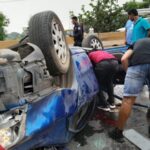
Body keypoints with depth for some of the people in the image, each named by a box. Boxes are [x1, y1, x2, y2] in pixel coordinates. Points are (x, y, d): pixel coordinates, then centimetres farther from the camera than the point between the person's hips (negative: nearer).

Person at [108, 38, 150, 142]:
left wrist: (129, 71, 24)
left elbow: (124, 59, 15)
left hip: (137, 64, -1)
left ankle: (118, 132, 10)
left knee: (128, 99, 1)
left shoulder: (136, 44, 37)